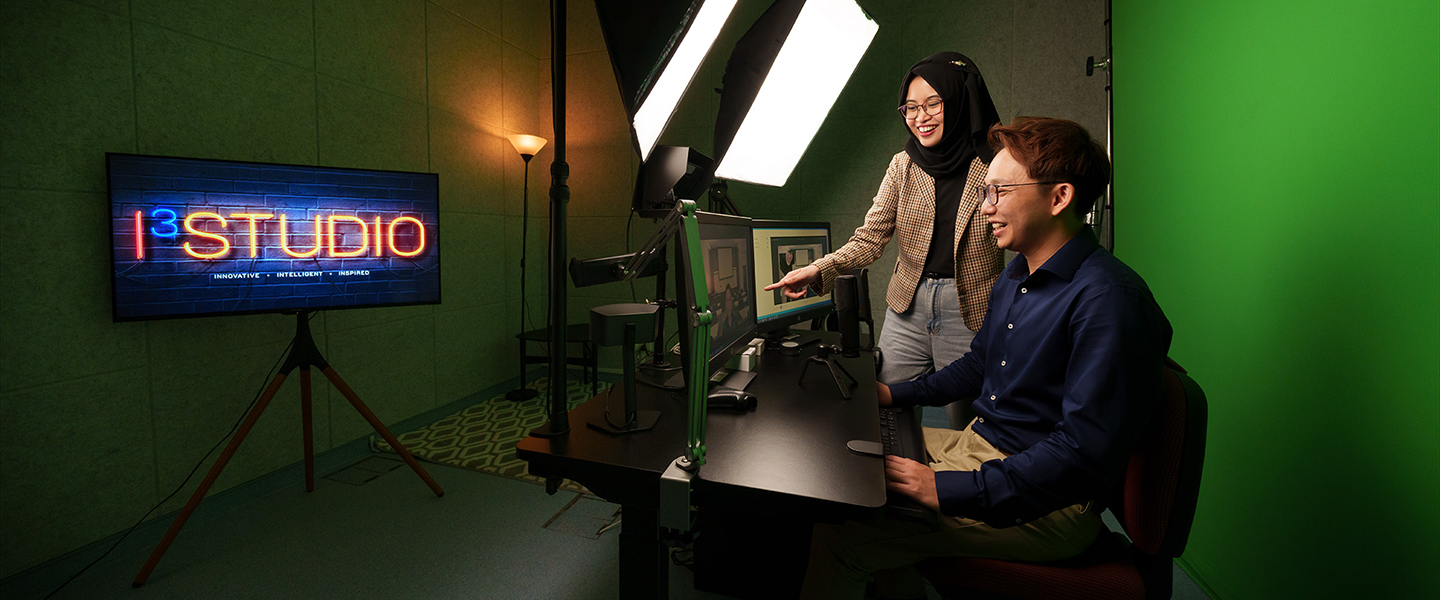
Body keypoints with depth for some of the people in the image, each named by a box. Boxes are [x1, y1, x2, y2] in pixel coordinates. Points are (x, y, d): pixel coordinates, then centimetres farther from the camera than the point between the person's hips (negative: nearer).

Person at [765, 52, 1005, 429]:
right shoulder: (903, 166, 5)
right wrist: (818, 270, -17)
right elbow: (869, 238, -2)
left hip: (972, 312, -2)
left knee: (965, 430, 8)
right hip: (907, 307, 3)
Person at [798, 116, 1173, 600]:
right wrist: (897, 394, 10)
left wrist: (950, 489, -27)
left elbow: (1084, 453, -26)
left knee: (840, 533, -20)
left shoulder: (1106, 300, -23)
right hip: (979, 442, 10)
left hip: (1045, 502, -9)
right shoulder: (1015, 276, 8)